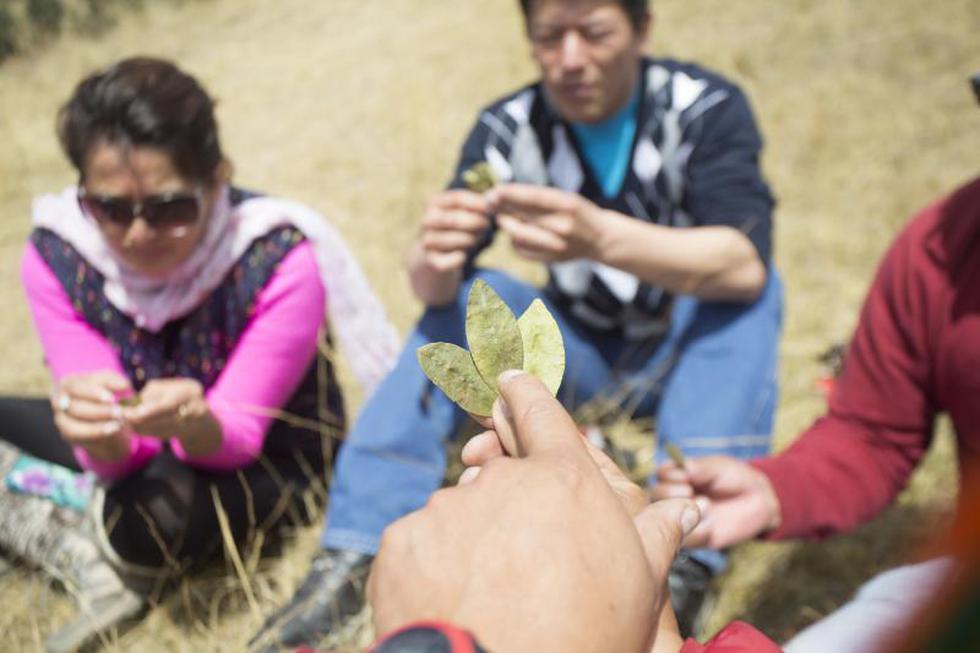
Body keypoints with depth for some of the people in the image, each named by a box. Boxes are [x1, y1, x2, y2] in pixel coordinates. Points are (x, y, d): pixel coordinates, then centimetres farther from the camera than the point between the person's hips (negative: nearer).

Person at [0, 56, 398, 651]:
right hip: (147, 451, 4)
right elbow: (118, 457, -22)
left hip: (265, 456, -4)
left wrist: (194, 421, -48)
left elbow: (235, 438, -25)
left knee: (161, 510, -35)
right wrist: (100, 432, -46)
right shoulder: (56, 256, -21)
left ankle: (109, 556, -3)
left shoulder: (279, 263, -30)